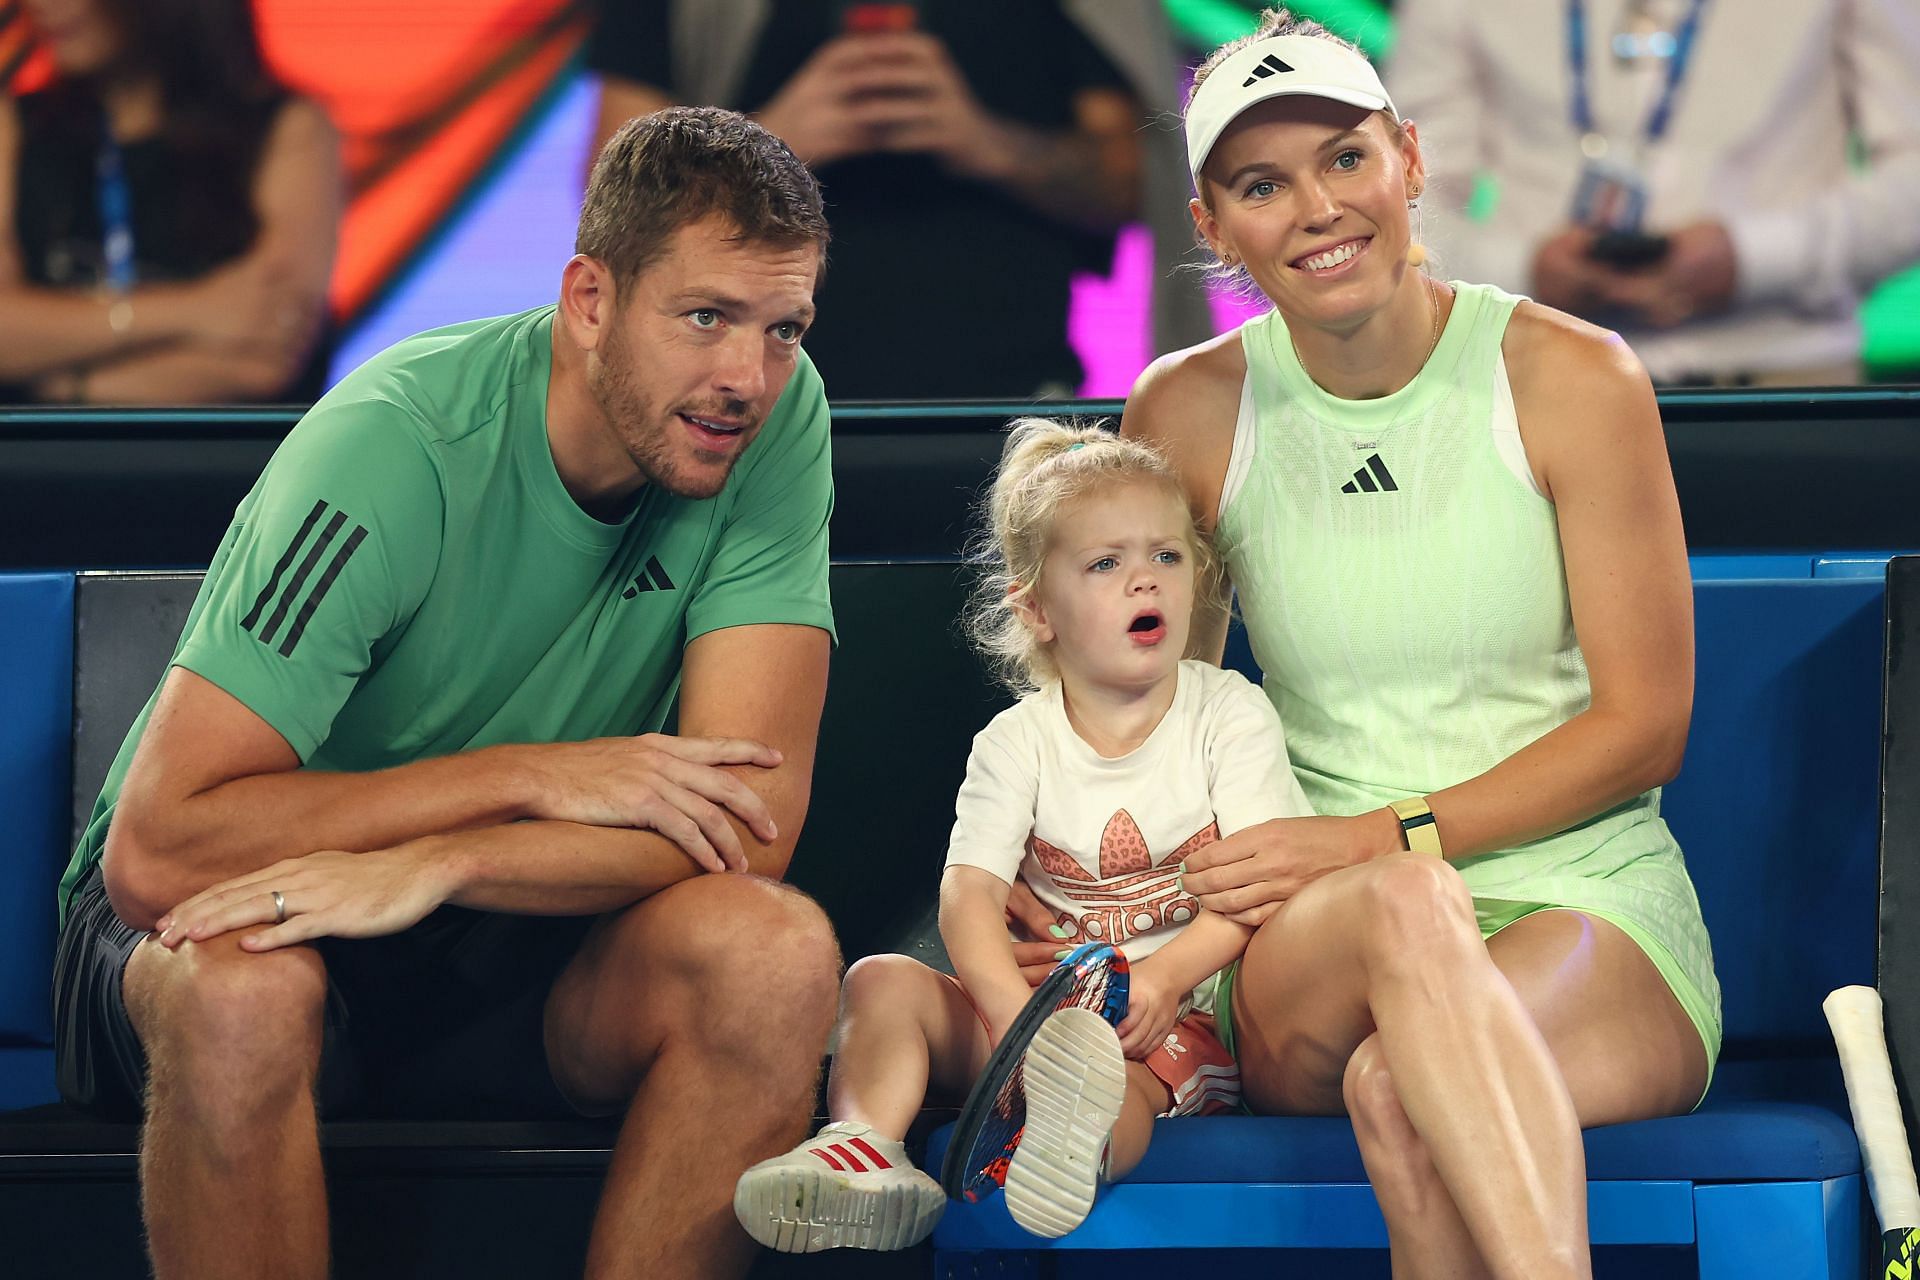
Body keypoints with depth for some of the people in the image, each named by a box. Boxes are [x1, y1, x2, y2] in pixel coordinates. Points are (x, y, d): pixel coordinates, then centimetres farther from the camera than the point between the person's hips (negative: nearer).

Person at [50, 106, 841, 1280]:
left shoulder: (776, 416, -13)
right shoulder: (397, 447, -25)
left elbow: (752, 818, -19)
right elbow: (155, 852, -30)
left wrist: (436, 864, -33)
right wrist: (537, 778, -28)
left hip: (502, 951, 3)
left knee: (774, 951, -26)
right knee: (244, 988, -38)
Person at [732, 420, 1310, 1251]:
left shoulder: (1230, 713, 3)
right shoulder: (1018, 742, 5)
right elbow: (969, 893, -9)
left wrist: (1167, 975, -27)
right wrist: (1012, 1007, -30)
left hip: (1186, 1016, -3)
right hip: (1050, 1005, 4)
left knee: (1118, 1080, -38)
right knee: (883, 981, -18)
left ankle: (1073, 1141, -73)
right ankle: (863, 1146, -44)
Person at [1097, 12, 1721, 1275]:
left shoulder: (1572, 378, -1)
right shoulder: (1190, 414, 6)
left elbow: (1645, 726, -1)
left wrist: (1380, 836, -12)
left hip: (1588, 907, -1)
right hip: (1303, 969, 2)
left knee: (1401, 1092, -38)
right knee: (1403, 906, -38)